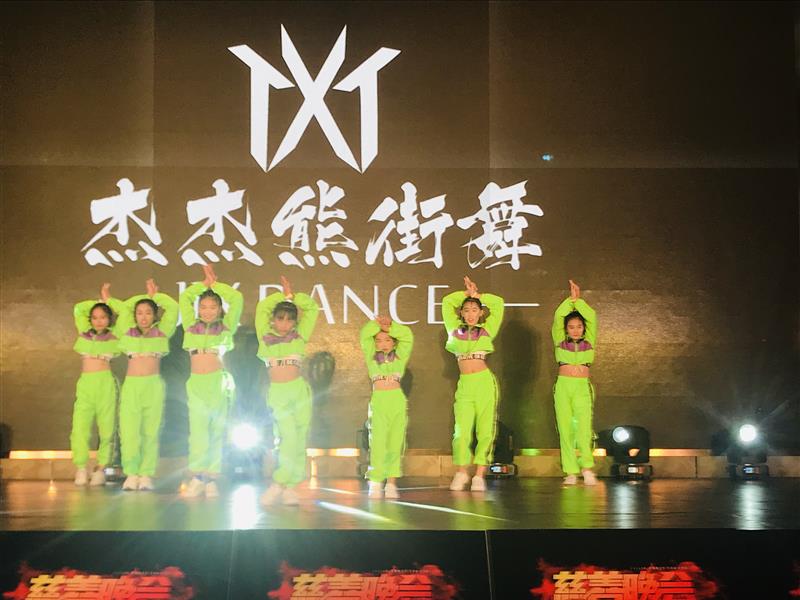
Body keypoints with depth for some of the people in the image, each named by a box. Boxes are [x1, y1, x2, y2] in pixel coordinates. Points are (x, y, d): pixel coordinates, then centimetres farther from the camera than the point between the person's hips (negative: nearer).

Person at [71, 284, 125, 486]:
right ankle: (81, 469, -11)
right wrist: (99, 301, 22)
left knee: (107, 427, -3)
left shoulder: (113, 335, 7)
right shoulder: (84, 333, 15)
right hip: (85, 384, 2)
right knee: (80, 426, -10)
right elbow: (78, 309, 22)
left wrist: (108, 299, 11)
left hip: (106, 382, -2)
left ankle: (101, 468, 2)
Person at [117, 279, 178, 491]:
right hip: (131, 385, 1)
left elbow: (173, 308, 6)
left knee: (151, 431, -2)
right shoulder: (128, 332, 12)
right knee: (129, 430, -8)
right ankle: (131, 473, -5)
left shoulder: (161, 332, 8)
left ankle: (146, 475, -2)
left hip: (154, 385, -1)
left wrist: (155, 296, 16)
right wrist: (145, 296, 22)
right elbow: (124, 308, 19)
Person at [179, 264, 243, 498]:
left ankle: (211, 478, 2)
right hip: (196, 383, 1)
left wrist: (215, 283, 13)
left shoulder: (225, 328, 8)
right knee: (198, 429, -11)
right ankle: (197, 477, -14)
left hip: (219, 382, 0)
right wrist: (204, 283, 19)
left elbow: (237, 299, 4)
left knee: (217, 431, 0)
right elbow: (184, 298, 15)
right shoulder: (192, 326, 12)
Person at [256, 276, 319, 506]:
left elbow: (312, 308, 14)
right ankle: (285, 485, -9)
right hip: (277, 392, -1)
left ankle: (287, 486, 1)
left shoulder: (299, 336, 9)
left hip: (299, 390, 1)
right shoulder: (265, 336, 9)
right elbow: (262, 308, 13)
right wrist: (282, 295, 17)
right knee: (288, 436, -14)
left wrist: (292, 296, 11)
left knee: (298, 438, -3)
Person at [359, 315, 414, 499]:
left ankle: (391, 483, -1)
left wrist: (390, 325, 7)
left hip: (398, 401, 1)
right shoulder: (371, 357, 14)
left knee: (395, 443, -2)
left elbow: (407, 336, 9)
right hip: (378, 401, -1)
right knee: (377, 442, -8)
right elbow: (364, 335, 6)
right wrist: (378, 323, 7)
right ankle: (375, 484, -7)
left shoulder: (400, 357, 15)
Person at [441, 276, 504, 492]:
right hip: (464, 384, 1)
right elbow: (447, 302, 21)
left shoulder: (486, 330, 9)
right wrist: (467, 293, 19)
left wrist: (476, 294, 15)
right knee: (462, 429, -6)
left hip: (484, 381, -1)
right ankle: (461, 473, 6)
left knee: (485, 429, -4)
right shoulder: (455, 329, 13)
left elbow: (498, 303, 12)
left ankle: (479, 475, -2)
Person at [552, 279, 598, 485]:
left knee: (584, 427, -17)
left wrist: (578, 300, -2)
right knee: (565, 429, -3)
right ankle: (571, 472, -3)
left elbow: (591, 317, 0)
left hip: (583, 387, -1)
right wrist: (570, 298, -5)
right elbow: (557, 317, -2)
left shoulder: (589, 342, 10)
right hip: (563, 386, 1)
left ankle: (586, 467, -16)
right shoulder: (560, 342, 9)